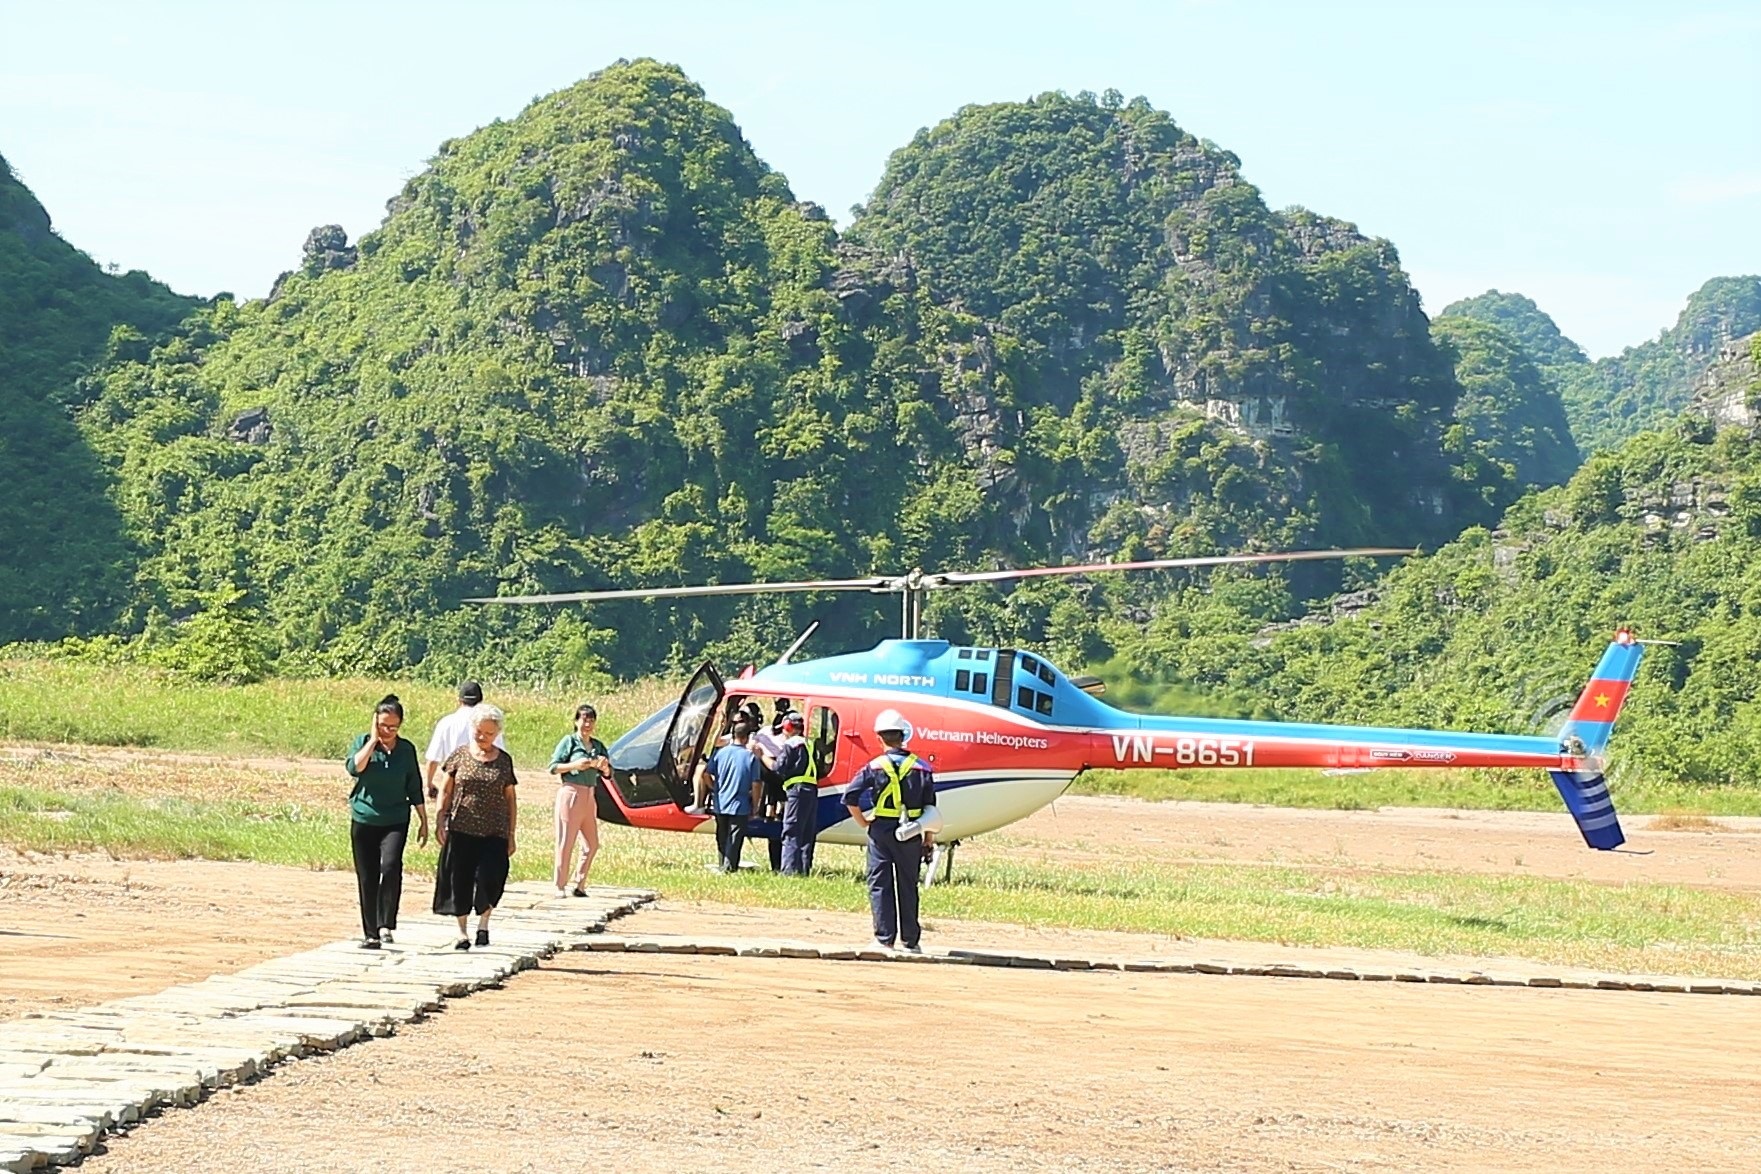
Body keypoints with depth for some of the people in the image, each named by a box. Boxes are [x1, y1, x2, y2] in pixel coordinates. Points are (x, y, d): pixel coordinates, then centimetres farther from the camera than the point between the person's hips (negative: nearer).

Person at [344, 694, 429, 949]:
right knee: (367, 879, 4)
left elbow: (415, 788, 11)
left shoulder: (406, 749, 4)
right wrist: (374, 740, -14)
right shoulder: (363, 742, 1)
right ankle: (371, 933, 14)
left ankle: (385, 925, -18)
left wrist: (424, 822, 12)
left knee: (391, 866, -23)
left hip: (395, 821, -1)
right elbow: (354, 768, -19)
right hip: (364, 820, 1)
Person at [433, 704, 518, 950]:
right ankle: (461, 931, 16)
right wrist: (440, 821, -3)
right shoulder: (460, 755, 4)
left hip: (493, 832, 0)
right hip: (461, 829, 0)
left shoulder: (504, 760, 6)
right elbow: (446, 791, 7)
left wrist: (511, 835, 7)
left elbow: (510, 799, 9)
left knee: (488, 879, -12)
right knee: (459, 881, 3)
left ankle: (483, 921, 12)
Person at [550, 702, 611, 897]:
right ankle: (560, 887, 0)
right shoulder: (569, 741, -2)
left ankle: (579, 885, 16)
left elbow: (608, 774, 15)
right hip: (571, 793, -6)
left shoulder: (598, 746, 14)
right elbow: (553, 767, -7)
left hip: (589, 797, 6)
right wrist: (575, 765, -18)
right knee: (566, 843, -4)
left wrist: (604, 767, -6)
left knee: (592, 844, 8)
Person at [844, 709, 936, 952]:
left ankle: (884, 939, -1)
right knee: (908, 886, 10)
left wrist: (863, 822, 2)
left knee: (880, 884, 3)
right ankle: (910, 940, 13)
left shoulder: (874, 767, -6)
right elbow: (929, 805, 4)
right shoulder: (920, 767, 0)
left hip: (881, 831, -2)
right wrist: (928, 835, 13)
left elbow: (850, 797, -10)